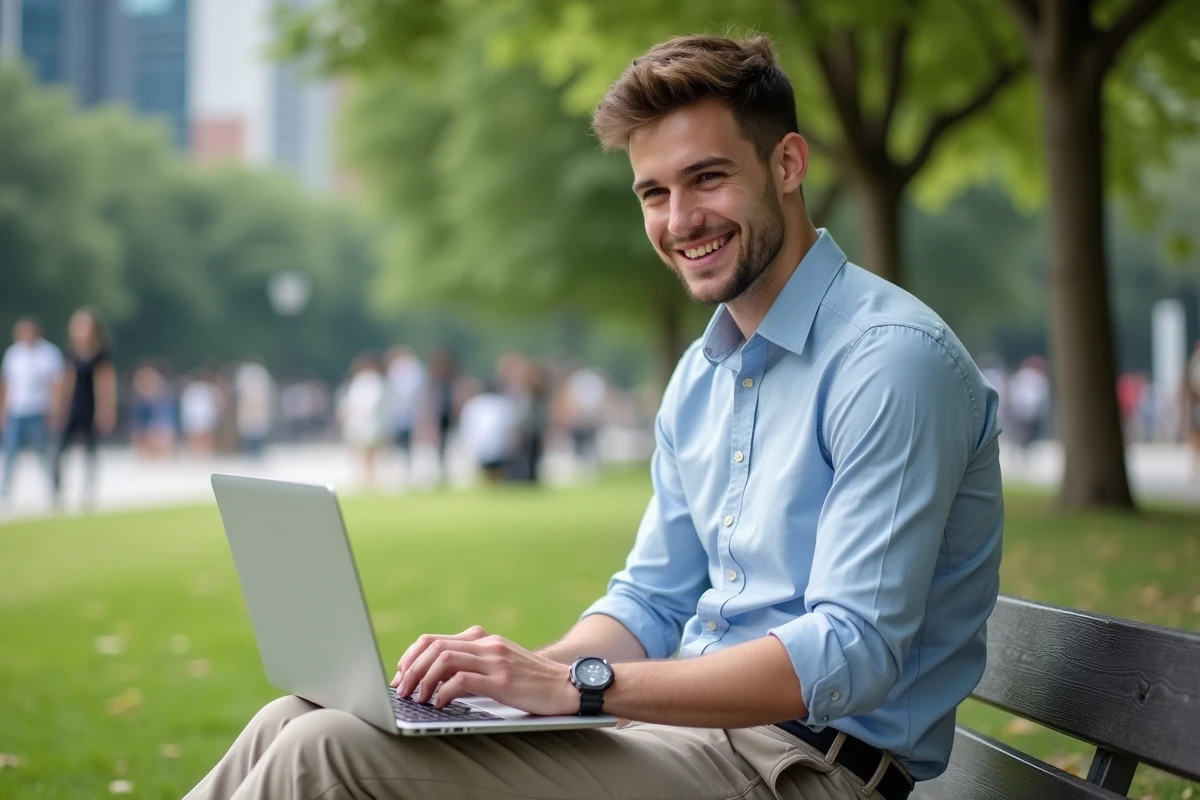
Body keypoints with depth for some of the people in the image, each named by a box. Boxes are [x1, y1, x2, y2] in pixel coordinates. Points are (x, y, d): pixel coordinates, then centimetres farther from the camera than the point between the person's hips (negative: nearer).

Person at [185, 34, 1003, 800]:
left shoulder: (891, 359, -15)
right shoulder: (700, 376, 14)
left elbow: (852, 653, -23)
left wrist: (574, 685, -25)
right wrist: (525, 670, -4)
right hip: (694, 726, 8)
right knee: (296, 722, -4)